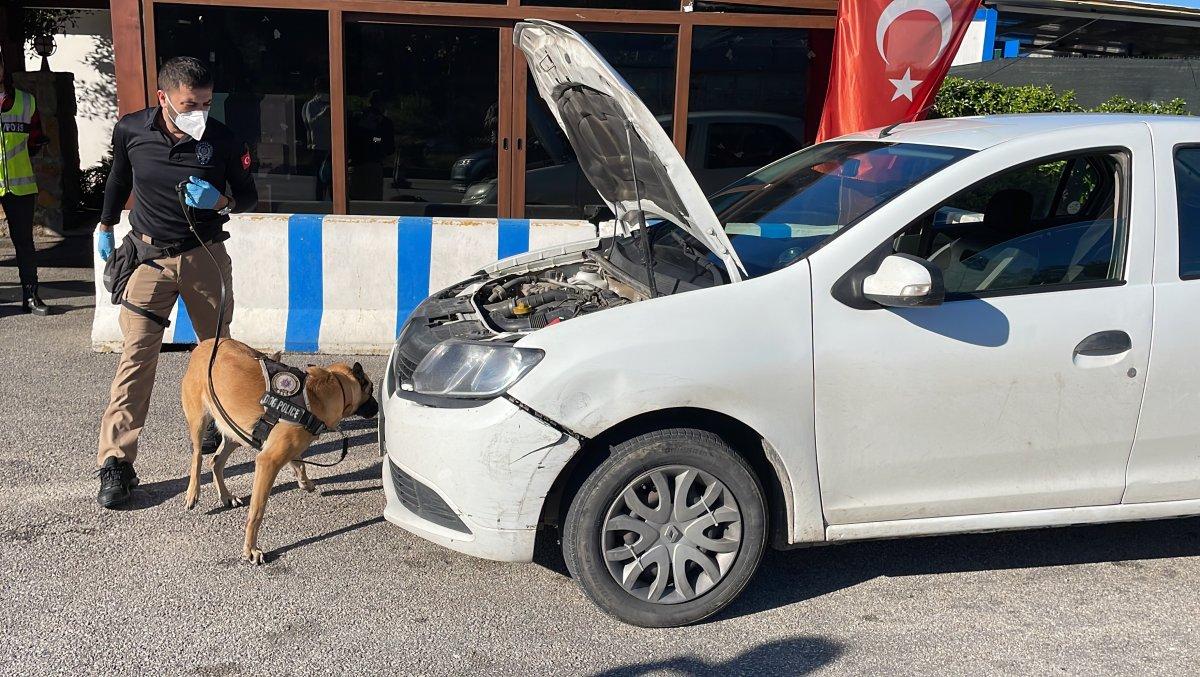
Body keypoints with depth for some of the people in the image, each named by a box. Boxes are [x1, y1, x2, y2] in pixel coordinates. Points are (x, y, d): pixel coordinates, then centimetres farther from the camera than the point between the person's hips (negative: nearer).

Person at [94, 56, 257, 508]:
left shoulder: (223, 141, -11)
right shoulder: (131, 131, -7)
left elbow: (249, 197, 1)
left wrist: (220, 201, -21)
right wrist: (106, 226, 24)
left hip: (206, 256, 0)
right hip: (149, 256, 0)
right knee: (137, 355, -7)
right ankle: (116, 462, -4)